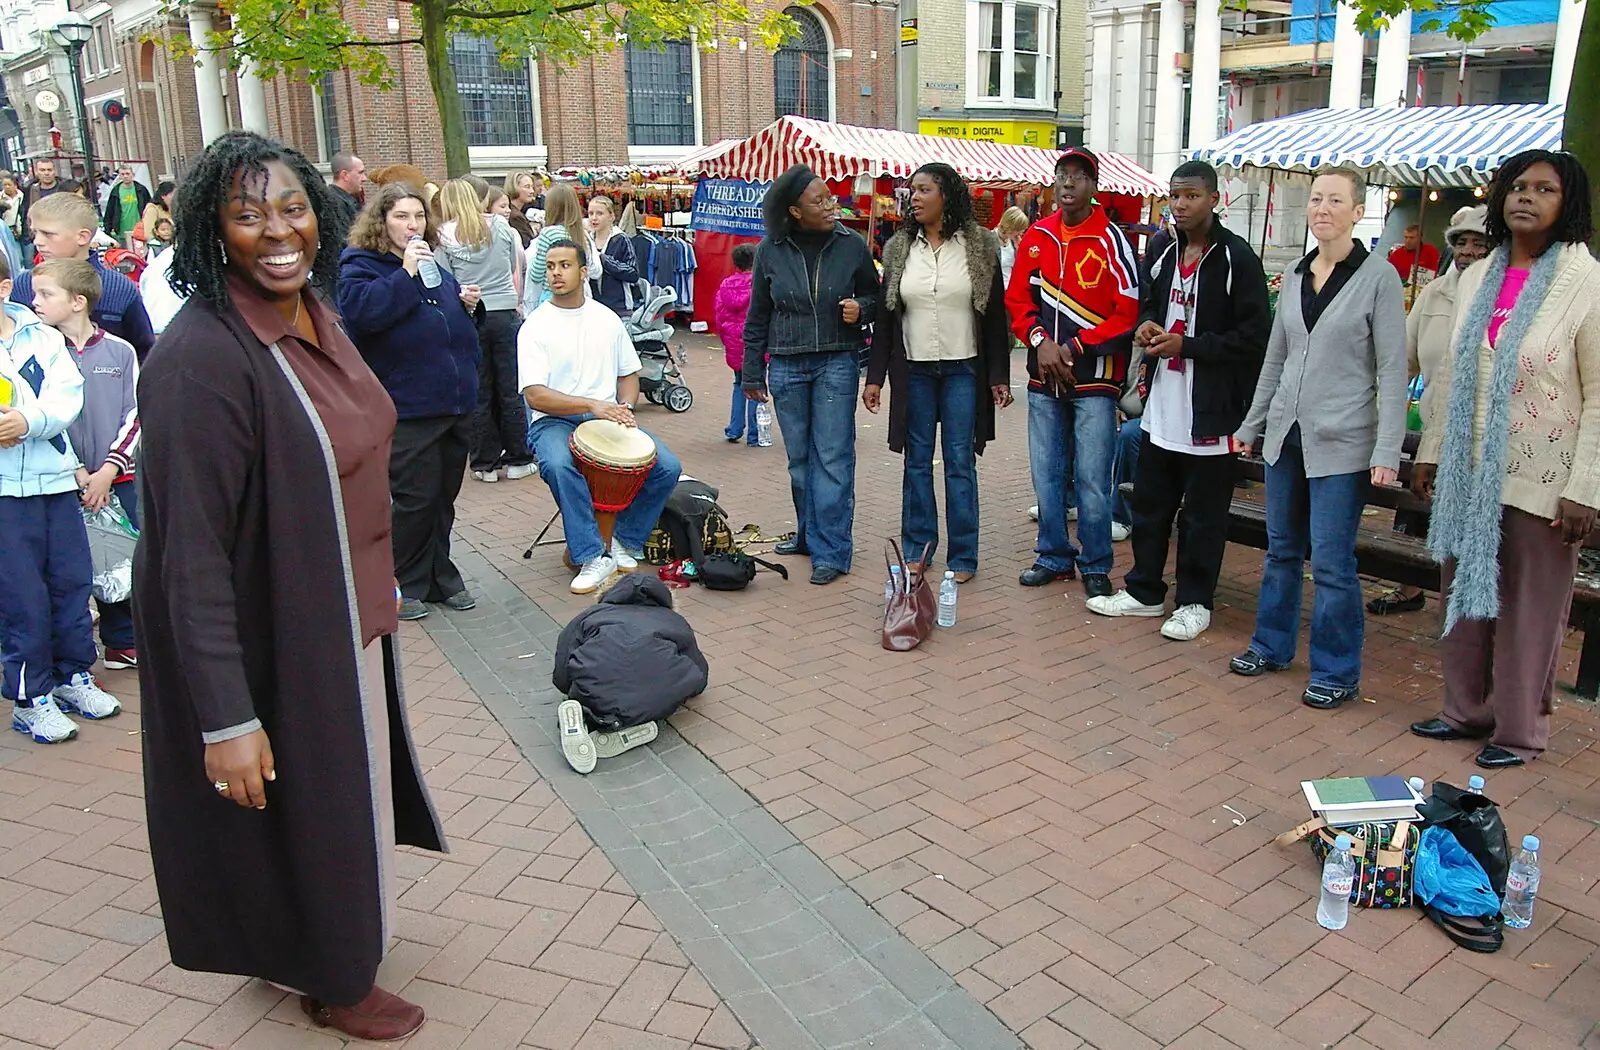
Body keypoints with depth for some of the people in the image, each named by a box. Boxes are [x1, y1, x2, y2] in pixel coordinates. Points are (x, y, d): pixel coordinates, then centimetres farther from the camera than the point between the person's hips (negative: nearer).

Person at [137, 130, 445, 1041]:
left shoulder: (313, 314, 1)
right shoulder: (200, 359, -26)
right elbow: (191, 554, -26)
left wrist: (380, 585, 18)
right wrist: (226, 719, -26)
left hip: (349, 614, 8)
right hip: (271, 641, -8)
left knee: (351, 785, 26)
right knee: (302, 809, 13)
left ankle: (340, 944, 52)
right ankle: (332, 983, 40)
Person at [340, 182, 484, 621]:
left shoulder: (435, 265, 17)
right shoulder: (360, 266, -3)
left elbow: (459, 328, 29)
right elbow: (363, 312, -24)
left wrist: (468, 305, 8)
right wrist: (406, 273, -22)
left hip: (456, 401, 7)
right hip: (409, 408, -7)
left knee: (444, 498, 13)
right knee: (417, 498, -5)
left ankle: (440, 577, 25)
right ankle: (405, 584, 12)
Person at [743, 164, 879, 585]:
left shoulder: (851, 245, -2)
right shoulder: (770, 251, 0)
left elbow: (873, 296, 13)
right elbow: (757, 316, 8)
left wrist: (861, 309, -11)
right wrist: (752, 374, 10)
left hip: (837, 362, -2)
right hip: (786, 365, 2)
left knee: (832, 457, -4)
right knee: (799, 457, 11)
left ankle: (830, 550, 1)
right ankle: (809, 534, 27)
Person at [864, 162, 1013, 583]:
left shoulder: (980, 247, -1)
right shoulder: (899, 248, 5)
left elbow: (995, 315, 0)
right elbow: (885, 316, 6)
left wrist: (999, 376, -5)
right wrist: (875, 377, 1)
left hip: (963, 369, -2)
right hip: (913, 370, 2)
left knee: (960, 462, 1)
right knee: (917, 461, 8)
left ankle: (962, 556, 10)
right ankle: (917, 548, 19)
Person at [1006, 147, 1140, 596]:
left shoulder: (1111, 240, -6)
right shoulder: (1036, 236, 7)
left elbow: (1129, 312, -8)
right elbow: (1017, 298, 10)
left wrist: (1073, 348, -13)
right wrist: (1040, 341, -8)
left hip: (1094, 380, -4)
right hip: (1044, 379, 4)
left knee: (1092, 481, -1)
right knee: (1046, 475, 11)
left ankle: (1095, 565, 15)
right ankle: (1054, 556, 26)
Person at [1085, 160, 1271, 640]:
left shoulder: (1236, 257, -11)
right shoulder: (1165, 251, 11)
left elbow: (1254, 336, -14)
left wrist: (1187, 345, -17)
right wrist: (1147, 326, 3)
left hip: (1211, 409, -7)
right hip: (1161, 403, 7)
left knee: (1203, 514, 5)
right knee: (1149, 503, 15)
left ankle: (1194, 602, 19)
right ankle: (1144, 591, 29)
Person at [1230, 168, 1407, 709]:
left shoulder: (1378, 277, -6)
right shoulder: (1295, 276, 10)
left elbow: (1392, 370, -9)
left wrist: (1387, 450, -14)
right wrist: (1250, 425, 17)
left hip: (1341, 442, -5)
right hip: (1286, 433, 6)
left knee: (1331, 561, -2)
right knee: (1281, 550, 14)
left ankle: (1337, 673, 12)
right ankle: (1272, 645, 29)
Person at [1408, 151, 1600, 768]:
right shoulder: (1476, 279, 8)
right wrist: (1430, 452, 13)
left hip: (1540, 480, -5)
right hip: (1469, 472, 5)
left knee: (1530, 611, 5)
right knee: (1464, 595, 13)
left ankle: (1520, 731, 20)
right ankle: (1466, 710, 29)